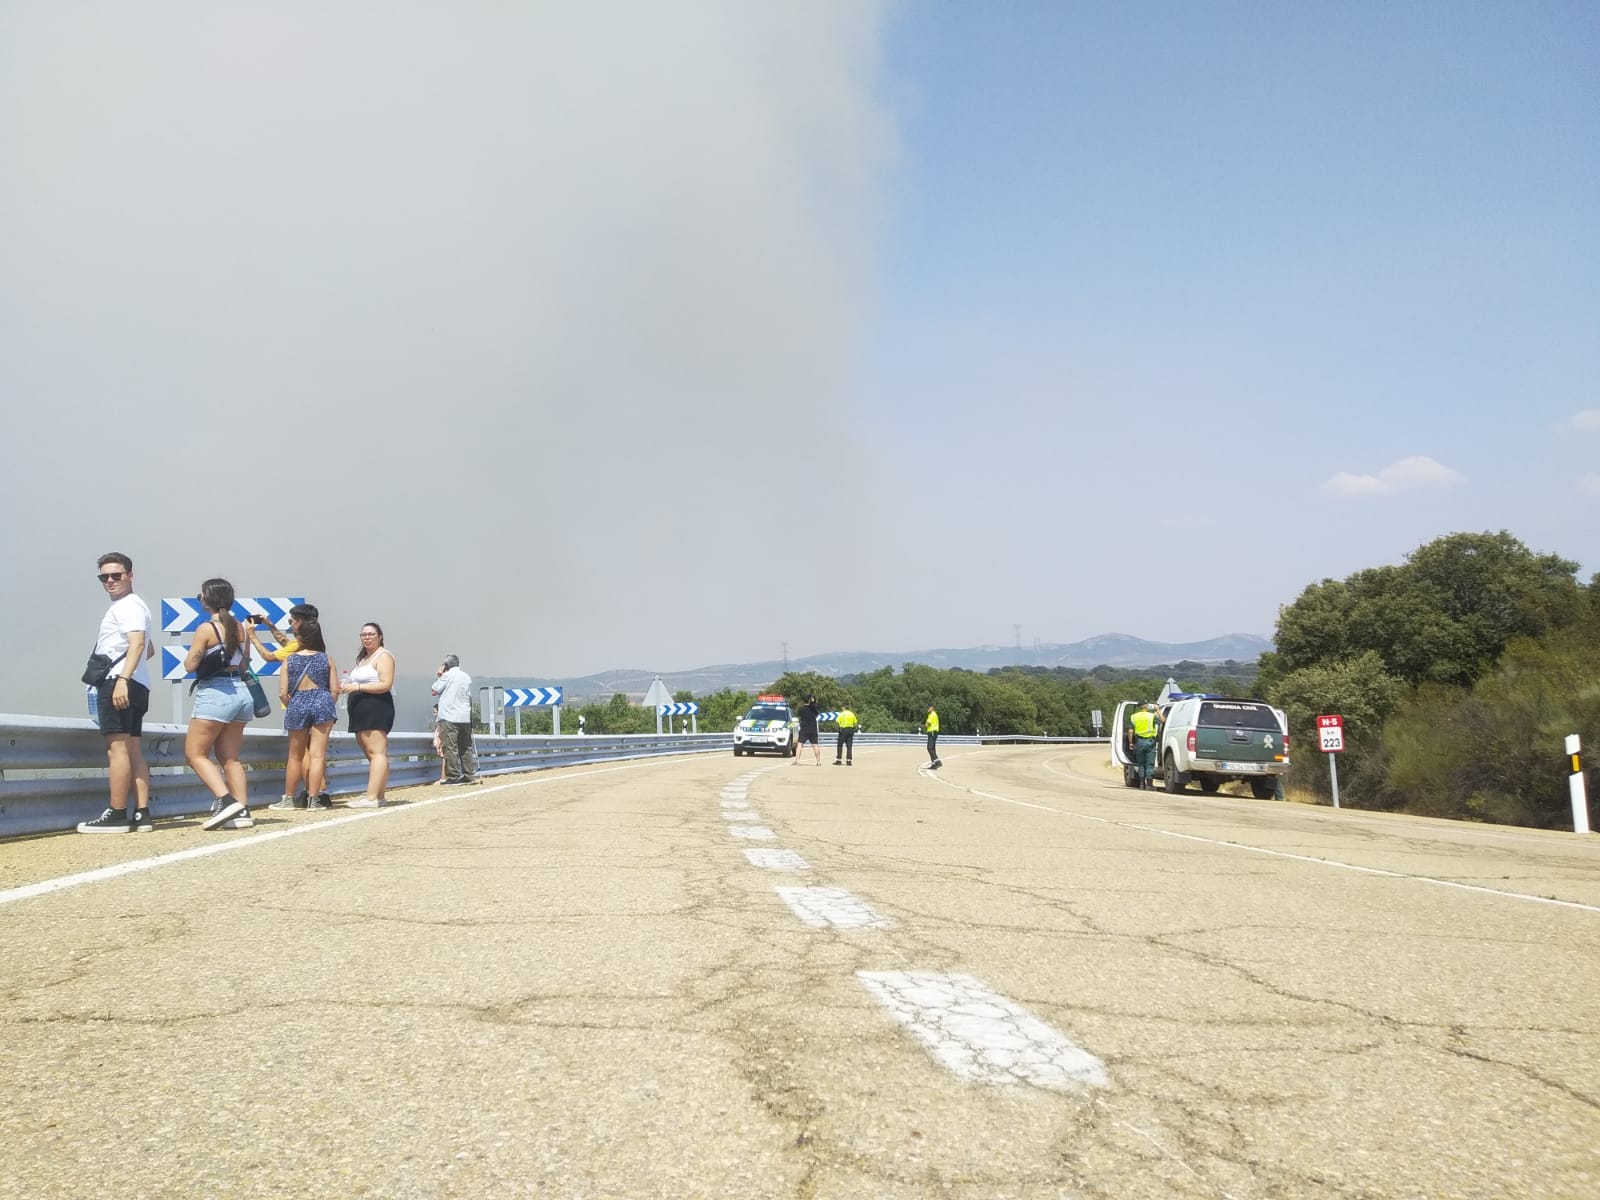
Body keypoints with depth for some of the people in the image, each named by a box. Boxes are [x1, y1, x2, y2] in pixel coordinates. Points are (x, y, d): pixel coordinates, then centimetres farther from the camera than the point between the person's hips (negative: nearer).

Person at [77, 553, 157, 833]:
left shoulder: (129, 605, -6)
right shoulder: (126, 606, 27)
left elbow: (137, 643, -21)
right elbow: (149, 649, 34)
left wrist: (122, 678, -30)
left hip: (118, 683, -11)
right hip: (135, 685, 11)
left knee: (117, 747, -12)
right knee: (133, 749, 6)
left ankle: (117, 815, -13)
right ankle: (141, 814, 4)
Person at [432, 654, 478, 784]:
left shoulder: (447, 675, -6)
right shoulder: (467, 677, 14)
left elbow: (434, 691, 0)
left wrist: (439, 676, 9)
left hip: (449, 717, -6)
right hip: (465, 718, 6)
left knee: (450, 747, -5)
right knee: (466, 747, 9)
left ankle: (453, 776, -9)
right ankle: (469, 775, 9)